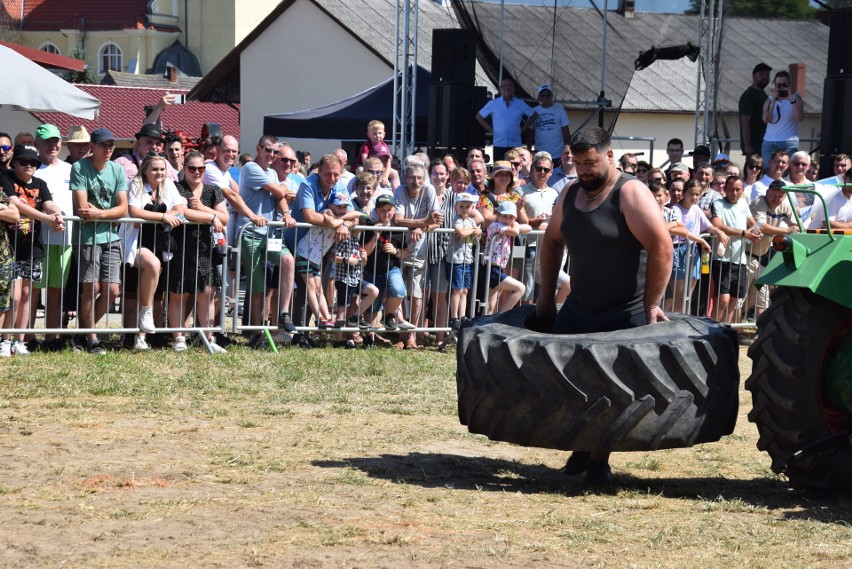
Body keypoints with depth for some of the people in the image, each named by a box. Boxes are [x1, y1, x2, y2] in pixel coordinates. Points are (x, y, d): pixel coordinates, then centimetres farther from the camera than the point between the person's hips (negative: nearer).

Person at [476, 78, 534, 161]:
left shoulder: (520, 104, 6)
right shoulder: (493, 104, 4)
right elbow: (479, 116, 12)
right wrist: (490, 129, 4)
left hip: (516, 145, 1)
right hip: (499, 145, -1)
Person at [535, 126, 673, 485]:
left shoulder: (630, 194, -15)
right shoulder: (570, 194, 8)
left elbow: (662, 247, -19)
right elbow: (552, 241, 21)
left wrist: (650, 305, -18)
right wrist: (547, 295, 17)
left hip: (625, 316, -7)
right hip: (578, 309, 7)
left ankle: (600, 461, 10)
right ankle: (582, 447, 19)